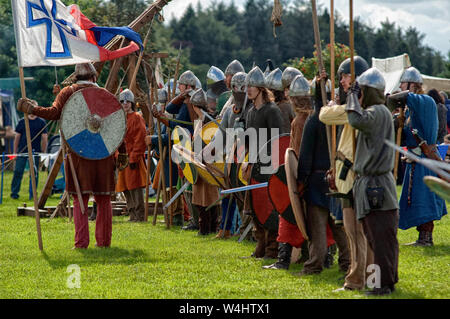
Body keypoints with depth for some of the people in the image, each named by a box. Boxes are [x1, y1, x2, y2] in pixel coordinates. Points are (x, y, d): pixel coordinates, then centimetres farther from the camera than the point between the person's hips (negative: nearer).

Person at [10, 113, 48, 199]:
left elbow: (44, 138, 5)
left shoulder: (41, 122, 5)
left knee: (34, 174, 1)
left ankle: (32, 194, 9)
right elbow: (17, 137, 11)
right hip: (21, 152, 1)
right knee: (18, 172, -1)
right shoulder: (22, 122, 8)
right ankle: (14, 193, 7)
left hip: (35, 152, -1)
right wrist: (15, 152, 7)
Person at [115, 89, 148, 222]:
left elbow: (140, 140, -13)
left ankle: (140, 216, -8)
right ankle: (132, 216, 16)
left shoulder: (137, 118, -7)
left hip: (133, 159, -8)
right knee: (126, 190, 10)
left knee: (135, 189, -10)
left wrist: (133, 158, -17)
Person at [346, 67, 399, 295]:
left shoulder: (377, 112, -15)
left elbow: (357, 120, -33)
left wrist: (353, 97, -17)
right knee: (383, 238, 14)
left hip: (375, 183, -10)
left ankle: (383, 283, -6)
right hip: (374, 181, 10)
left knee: (380, 237, -7)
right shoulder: (380, 112, 18)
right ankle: (388, 280, 20)